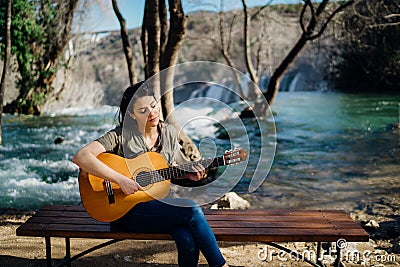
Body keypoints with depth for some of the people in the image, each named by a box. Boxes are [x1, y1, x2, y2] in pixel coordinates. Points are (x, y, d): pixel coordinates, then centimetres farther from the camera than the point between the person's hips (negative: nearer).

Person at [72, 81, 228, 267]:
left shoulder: (169, 133, 6)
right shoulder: (121, 135, -12)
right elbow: (80, 157, -23)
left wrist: (186, 174, -3)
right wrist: (120, 180, -27)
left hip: (160, 201, 5)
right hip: (125, 209, -5)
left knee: (188, 240, -28)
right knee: (192, 209, -25)